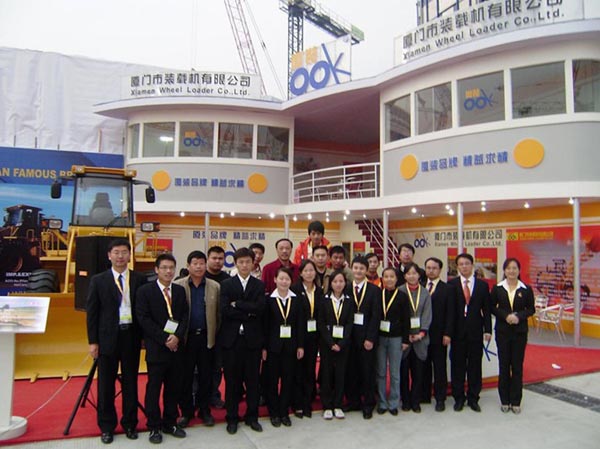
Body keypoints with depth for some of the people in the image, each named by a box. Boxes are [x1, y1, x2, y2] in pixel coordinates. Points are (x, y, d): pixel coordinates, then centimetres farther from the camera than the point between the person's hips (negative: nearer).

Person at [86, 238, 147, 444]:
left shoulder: (139, 279, 0)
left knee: (130, 382, 10)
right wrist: (93, 341, -3)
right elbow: (92, 312, 0)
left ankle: (130, 424, 25)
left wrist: (145, 335, -2)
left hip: (131, 336, 0)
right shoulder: (98, 280, 0)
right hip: (107, 337, 0)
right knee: (106, 384, 9)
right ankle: (107, 426, 24)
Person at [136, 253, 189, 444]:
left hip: (176, 347, 4)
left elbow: (185, 316, 6)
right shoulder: (145, 291, -4)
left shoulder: (180, 290, 9)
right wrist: (165, 339, -15)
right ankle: (154, 427, 18)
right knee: (154, 388, 5)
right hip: (156, 348, -4)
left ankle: (170, 423, 25)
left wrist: (177, 336, -11)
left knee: (174, 387, 10)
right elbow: (144, 320, -10)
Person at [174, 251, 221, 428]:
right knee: (185, 376, 7)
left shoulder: (215, 287, 3)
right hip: (186, 337, -1)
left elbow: (218, 314, 4)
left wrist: (216, 335, 1)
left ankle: (204, 410, 24)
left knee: (206, 375, 9)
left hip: (206, 337, 1)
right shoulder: (178, 286, -2)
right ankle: (186, 411, 22)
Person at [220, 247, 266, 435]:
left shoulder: (259, 285, 5)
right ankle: (232, 418, 22)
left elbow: (260, 308, -11)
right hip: (231, 339, -1)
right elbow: (225, 310, -11)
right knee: (232, 380, 8)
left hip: (252, 339, 1)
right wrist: (248, 313, -14)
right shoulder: (226, 284, 2)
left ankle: (252, 417, 24)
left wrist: (237, 304, -14)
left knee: (252, 380, 10)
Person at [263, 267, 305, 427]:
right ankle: (274, 413, 20)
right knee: (272, 379, 6)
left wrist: (300, 345, -1)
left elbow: (300, 324, 3)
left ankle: (284, 412, 21)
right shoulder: (269, 299, -4)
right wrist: (264, 347, -8)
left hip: (290, 345, 2)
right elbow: (265, 324, -5)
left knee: (288, 379, 8)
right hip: (273, 345, -2)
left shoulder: (296, 300, 2)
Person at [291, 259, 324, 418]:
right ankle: (298, 405, 16)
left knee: (310, 370, 10)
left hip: (313, 336, 4)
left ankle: (308, 403, 22)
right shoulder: (295, 289, -8)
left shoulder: (319, 291, 7)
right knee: (298, 370, 4)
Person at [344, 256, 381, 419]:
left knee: (367, 371, 5)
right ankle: (353, 401, 24)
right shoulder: (345, 289, 3)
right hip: (350, 335, 2)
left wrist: (370, 338, -11)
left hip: (367, 336, -2)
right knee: (351, 370, 8)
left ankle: (368, 404, 19)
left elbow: (376, 316, -5)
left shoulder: (374, 290, -1)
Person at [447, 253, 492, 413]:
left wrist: (487, 330, -2)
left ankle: (473, 398, 21)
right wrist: (448, 332, -11)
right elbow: (450, 310, -6)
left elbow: (486, 309, 5)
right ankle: (458, 398, 19)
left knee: (475, 365, 8)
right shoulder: (452, 285, -1)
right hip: (458, 331, -1)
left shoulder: (482, 285, 5)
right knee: (457, 365, 6)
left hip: (476, 331, 1)